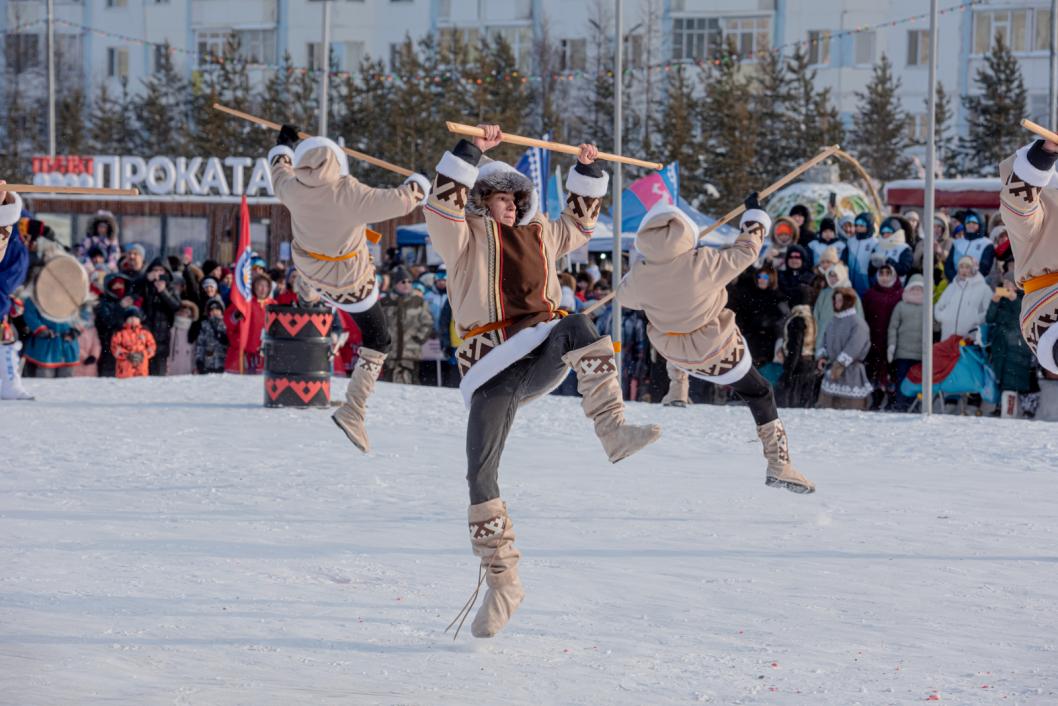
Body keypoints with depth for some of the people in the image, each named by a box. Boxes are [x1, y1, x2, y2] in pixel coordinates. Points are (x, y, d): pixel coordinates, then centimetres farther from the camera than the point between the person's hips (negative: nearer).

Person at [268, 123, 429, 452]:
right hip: (349, 283, -5)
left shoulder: (294, 189, -21)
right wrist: (421, 180, -7)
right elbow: (402, 200, -29)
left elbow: (280, 174, 5)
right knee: (377, 342, 11)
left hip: (309, 269, 5)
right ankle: (353, 409, 2)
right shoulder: (350, 195, -36)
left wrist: (283, 145, 25)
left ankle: (307, 291, 74)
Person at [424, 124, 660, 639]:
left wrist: (587, 171, 25)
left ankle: (614, 431, -42)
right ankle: (501, 582, -2)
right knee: (481, 477, -10)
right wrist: (473, 152, -17)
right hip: (493, 372, -2)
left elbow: (581, 220, 38)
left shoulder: (540, 234, 22)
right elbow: (443, 204, -13)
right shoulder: (466, 236, 7)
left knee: (576, 326, -33)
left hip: (544, 360, 2)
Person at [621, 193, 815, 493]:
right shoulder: (702, 264, -34)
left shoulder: (640, 277, -22)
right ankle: (779, 465, 13)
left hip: (674, 354, 4)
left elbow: (626, 297, 2)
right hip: (719, 354, -4)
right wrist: (755, 216, -1)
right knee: (760, 394, 13)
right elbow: (744, 253, -18)